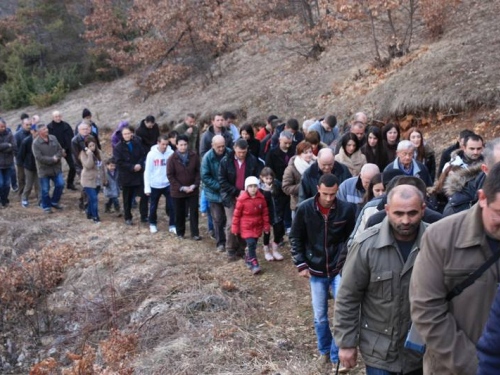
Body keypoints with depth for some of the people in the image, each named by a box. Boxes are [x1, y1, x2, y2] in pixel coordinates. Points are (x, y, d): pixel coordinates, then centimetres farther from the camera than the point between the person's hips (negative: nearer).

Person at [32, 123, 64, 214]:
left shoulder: (53, 138, 0)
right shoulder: (36, 143, -15)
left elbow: (60, 150, 3)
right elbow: (39, 157, -20)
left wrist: (57, 157, -17)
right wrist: (52, 159, -19)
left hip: (56, 168, 4)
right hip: (44, 170, -4)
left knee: (60, 184, 4)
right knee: (45, 190, 4)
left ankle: (54, 202, 25)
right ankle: (46, 207, 20)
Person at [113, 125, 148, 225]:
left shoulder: (137, 143, 0)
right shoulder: (118, 148, -9)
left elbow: (143, 155, 3)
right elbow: (119, 162, -14)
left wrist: (140, 164, -16)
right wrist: (132, 167, -20)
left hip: (139, 174, 2)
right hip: (126, 176, -2)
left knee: (144, 196, -1)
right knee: (127, 199, 10)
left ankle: (144, 216, 12)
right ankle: (128, 218, 24)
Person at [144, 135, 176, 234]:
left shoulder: (171, 153, -8)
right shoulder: (151, 154, -11)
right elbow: (147, 172, -7)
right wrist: (147, 187, -9)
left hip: (168, 184, 1)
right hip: (155, 185, 0)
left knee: (172, 205, 0)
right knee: (153, 206, 15)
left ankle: (172, 225, 13)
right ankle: (153, 224, 34)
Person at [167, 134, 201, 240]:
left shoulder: (194, 156, -7)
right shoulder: (172, 159, -11)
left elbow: (198, 172, 0)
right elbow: (170, 176, -10)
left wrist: (195, 185, -12)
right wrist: (182, 188, -15)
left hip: (193, 190, 1)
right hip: (178, 191, -1)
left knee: (194, 212, 3)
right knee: (179, 213, 12)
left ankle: (195, 233, 13)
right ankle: (180, 232, 27)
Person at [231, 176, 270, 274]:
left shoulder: (261, 198, -3)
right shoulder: (242, 199, -12)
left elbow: (265, 212, 5)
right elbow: (237, 214, -6)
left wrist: (266, 225, 7)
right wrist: (235, 227, -3)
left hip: (258, 226, 4)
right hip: (246, 226, -4)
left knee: (253, 244, 11)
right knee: (251, 243, -14)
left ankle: (248, 259, 33)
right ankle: (254, 264, -10)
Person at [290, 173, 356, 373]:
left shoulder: (347, 209, -12)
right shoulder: (305, 209, -10)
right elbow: (295, 238, 0)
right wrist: (301, 264, -4)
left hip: (339, 270, -1)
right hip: (315, 271, 1)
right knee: (320, 317, 12)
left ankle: (337, 356, 15)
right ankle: (324, 351, 35)